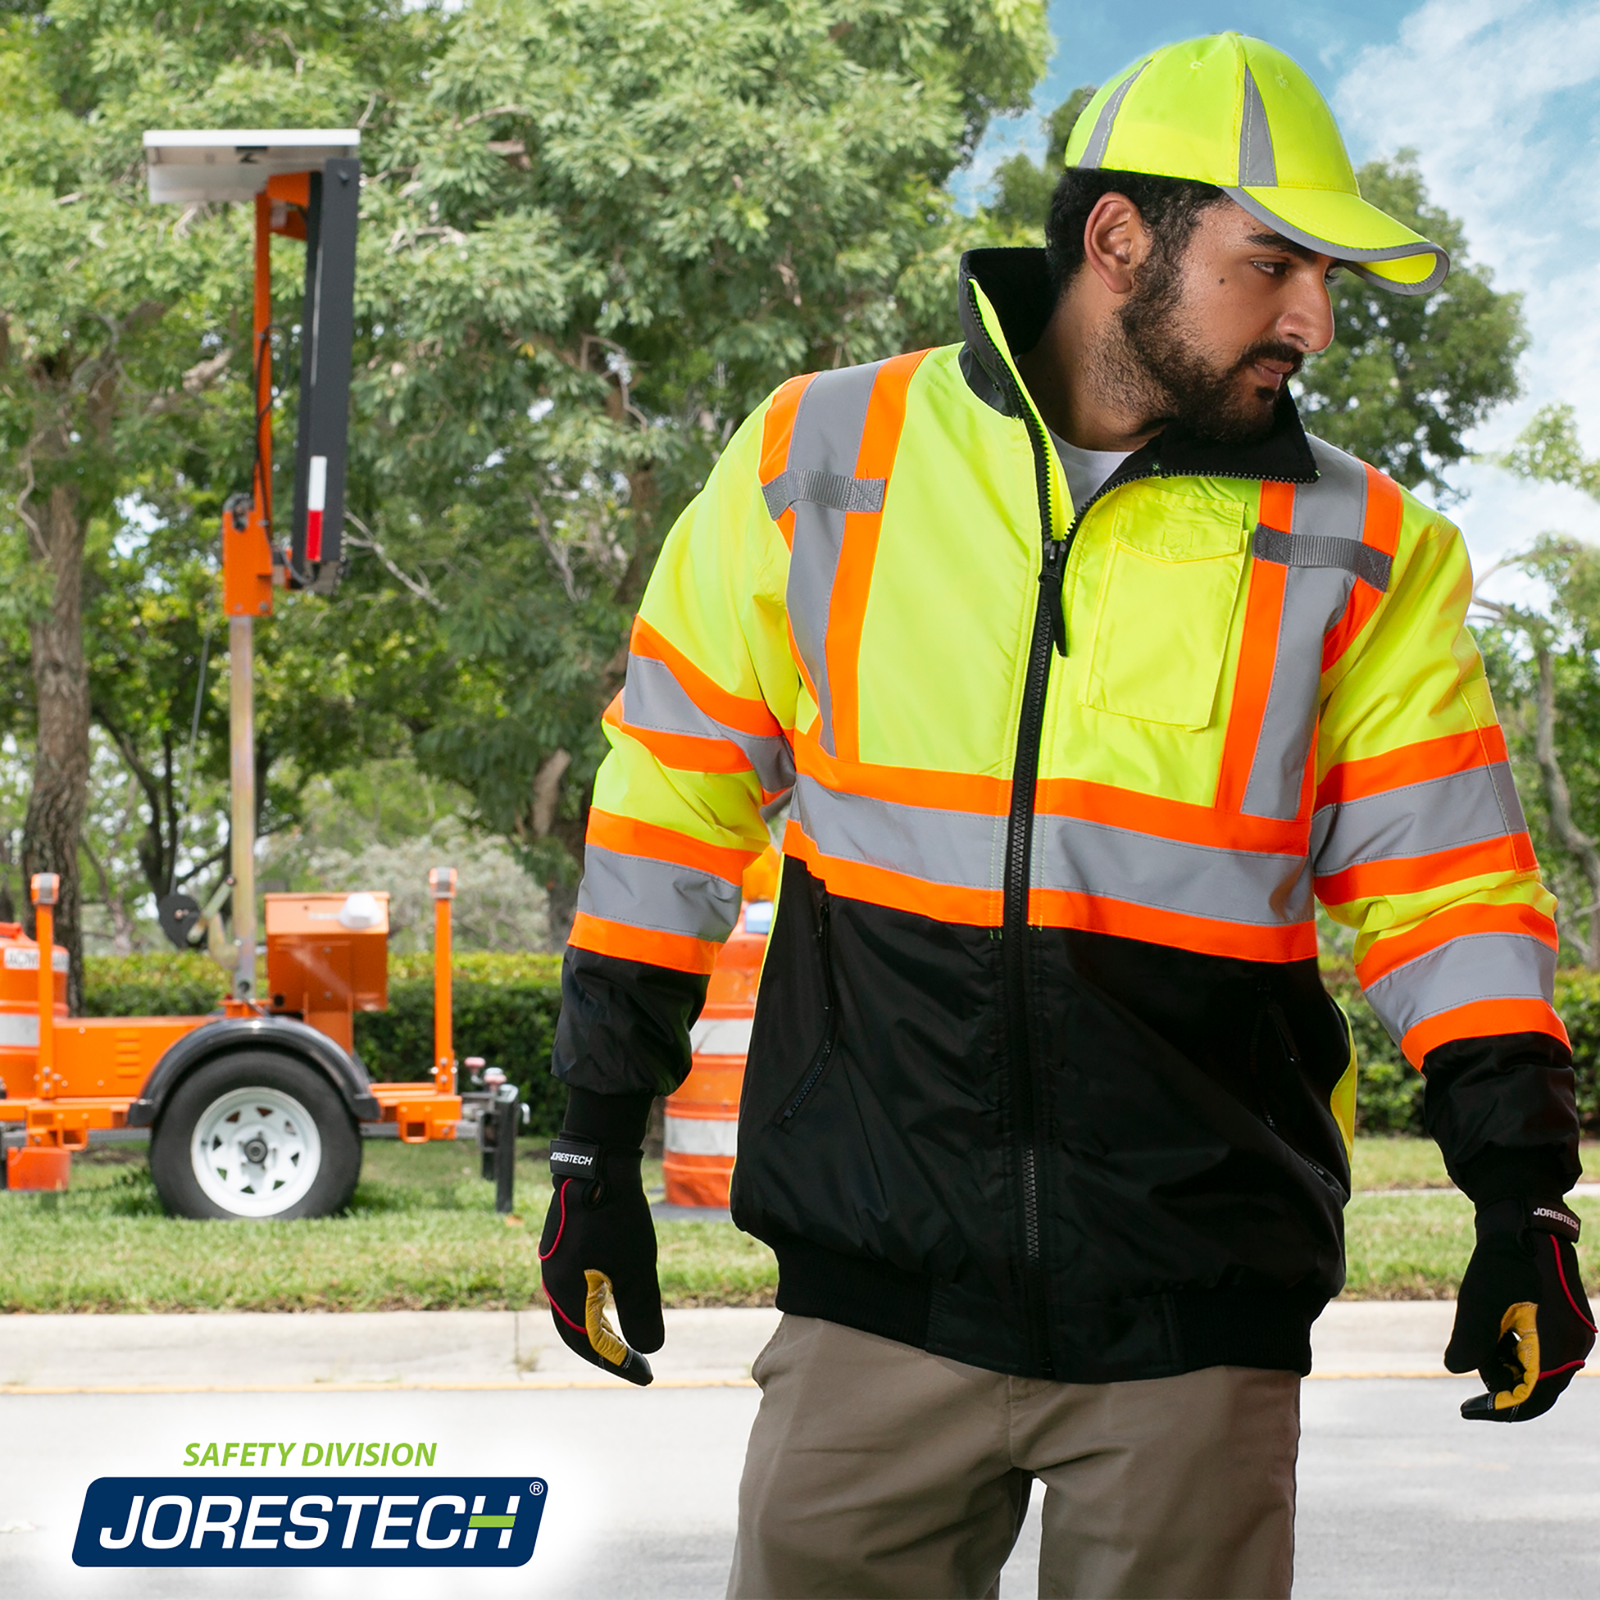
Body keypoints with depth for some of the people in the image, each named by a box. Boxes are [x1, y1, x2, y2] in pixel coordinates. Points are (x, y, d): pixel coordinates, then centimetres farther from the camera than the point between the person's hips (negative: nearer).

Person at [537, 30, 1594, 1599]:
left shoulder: (1362, 554, 4)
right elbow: (673, 803, 8)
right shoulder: (822, 461, 2)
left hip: (1198, 1320, 1)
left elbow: (1442, 882, 6)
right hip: (880, 1281, 0)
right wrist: (599, 1141, 9)